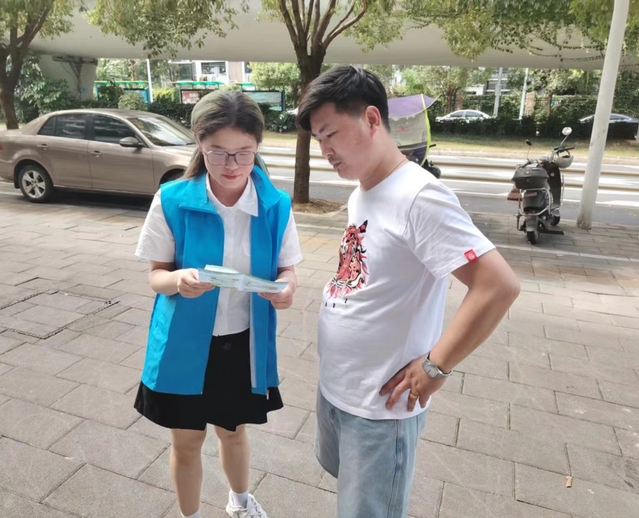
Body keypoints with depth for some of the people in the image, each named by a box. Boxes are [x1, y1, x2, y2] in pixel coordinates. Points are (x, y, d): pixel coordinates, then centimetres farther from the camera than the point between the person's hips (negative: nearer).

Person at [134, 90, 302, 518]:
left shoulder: (276, 205, -10)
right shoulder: (172, 200, -15)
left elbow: (286, 268, 0)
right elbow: (156, 275, -7)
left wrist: (287, 286, -24)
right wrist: (178, 280, -30)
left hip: (245, 342, 2)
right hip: (185, 343, -1)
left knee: (234, 431, 24)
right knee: (187, 442, 16)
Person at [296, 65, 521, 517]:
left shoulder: (418, 196, -24)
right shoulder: (360, 196, 4)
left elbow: (499, 285, -29)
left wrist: (436, 366, -22)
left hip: (379, 404, -8)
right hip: (334, 387, 9)